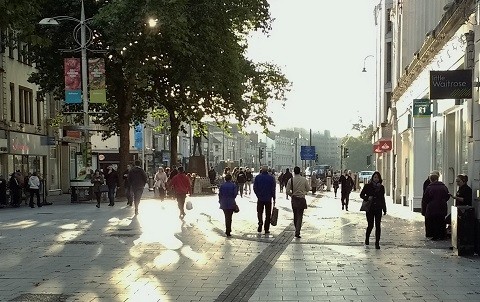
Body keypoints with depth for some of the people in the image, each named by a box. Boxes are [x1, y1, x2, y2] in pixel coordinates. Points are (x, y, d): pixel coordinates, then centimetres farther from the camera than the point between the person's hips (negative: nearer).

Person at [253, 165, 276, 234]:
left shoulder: (257, 177, -2)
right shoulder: (271, 178, -4)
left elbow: (255, 188, -1)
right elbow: (273, 189, -3)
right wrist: (274, 198, 4)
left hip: (260, 198, 0)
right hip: (268, 199, 0)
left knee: (260, 212, 13)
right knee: (268, 214, 8)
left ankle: (260, 222, -14)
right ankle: (266, 229, 8)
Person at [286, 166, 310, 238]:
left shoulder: (290, 180, -6)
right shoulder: (304, 179, -7)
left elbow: (287, 191, -6)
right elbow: (308, 189, 1)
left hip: (294, 200, 1)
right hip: (301, 199, -1)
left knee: (295, 216, 17)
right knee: (300, 216, 0)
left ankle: (297, 230, 27)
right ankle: (297, 232, -8)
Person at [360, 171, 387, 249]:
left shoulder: (381, 187, 8)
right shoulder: (367, 186, 0)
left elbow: (383, 199, 15)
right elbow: (361, 195, 5)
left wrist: (384, 209, 14)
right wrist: (367, 197, -15)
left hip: (378, 209, 2)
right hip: (370, 208, -2)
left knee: (378, 226, -3)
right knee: (370, 225, 1)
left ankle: (377, 243, 2)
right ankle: (367, 238, 29)